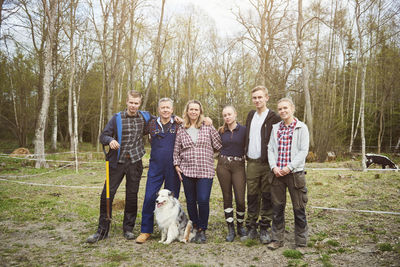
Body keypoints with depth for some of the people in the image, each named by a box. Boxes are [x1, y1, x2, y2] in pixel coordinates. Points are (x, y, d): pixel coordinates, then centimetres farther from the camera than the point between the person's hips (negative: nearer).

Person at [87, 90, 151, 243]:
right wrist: (110, 140, -21)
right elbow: (103, 136, 1)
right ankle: (102, 230, 12)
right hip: (117, 162, 0)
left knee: (132, 195, 7)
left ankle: (128, 228, 22)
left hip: (135, 162, 1)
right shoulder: (117, 118, 2)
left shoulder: (145, 117, 6)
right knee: (107, 193, -2)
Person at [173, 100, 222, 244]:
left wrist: (214, 129, -3)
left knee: (203, 200, -9)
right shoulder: (181, 130, 10)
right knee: (190, 201, 8)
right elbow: (176, 150, 14)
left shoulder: (208, 127, 5)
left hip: (205, 171, -2)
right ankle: (194, 228, 26)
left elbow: (218, 145, 2)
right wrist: (177, 165, 3)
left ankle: (202, 230, 11)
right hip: (187, 171, 2)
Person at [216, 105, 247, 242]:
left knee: (240, 199, -4)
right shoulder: (221, 131, 10)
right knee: (227, 198, 6)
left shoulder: (244, 130, 1)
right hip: (223, 165, 2)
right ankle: (230, 229, 17)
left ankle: (240, 226, 22)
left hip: (238, 166, -2)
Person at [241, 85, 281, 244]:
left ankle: (264, 229, 17)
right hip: (251, 163, 5)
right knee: (252, 197, 10)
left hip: (266, 164, -5)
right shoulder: (250, 115, 14)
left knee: (267, 198, 5)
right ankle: (251, 229, 20)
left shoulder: (273, 118, -6)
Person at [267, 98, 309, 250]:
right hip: (277, 173, 4)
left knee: (299, 209, 4)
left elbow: (304, 151, -6)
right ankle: (277, 239, 22)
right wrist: (274, 167, -6)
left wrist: (289, 167, -14)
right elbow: (270, 148, 9)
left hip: (295, 173, -3)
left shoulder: (302, 128, 0)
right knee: (277, 208, 10)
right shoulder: (275, 128, 12)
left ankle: (301, 242, 18)